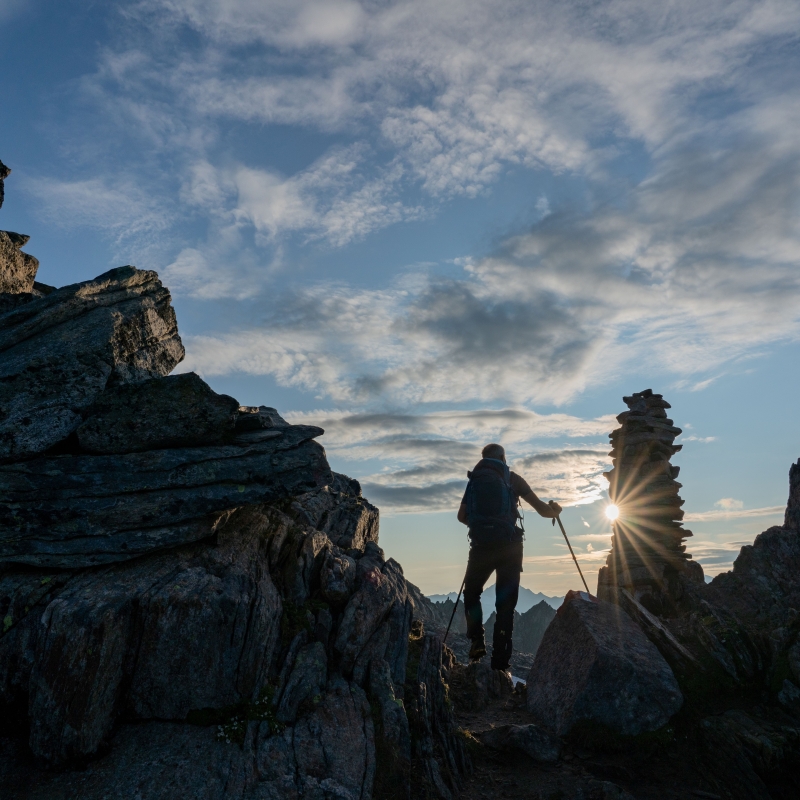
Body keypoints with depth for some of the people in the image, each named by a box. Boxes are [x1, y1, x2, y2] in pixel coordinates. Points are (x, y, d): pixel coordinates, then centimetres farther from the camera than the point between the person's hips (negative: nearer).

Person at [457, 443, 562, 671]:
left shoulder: (475, 479, 14)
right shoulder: (512, 479, 7)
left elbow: (462, 516, 9)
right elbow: (542, 508, 3)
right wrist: (554, 510, 26)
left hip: (481, 545, 1)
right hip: (509, 546, -1)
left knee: (471, 592, 22)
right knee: (505, 602, 6)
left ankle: (477, 640, 7)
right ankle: (500, 659, 4)